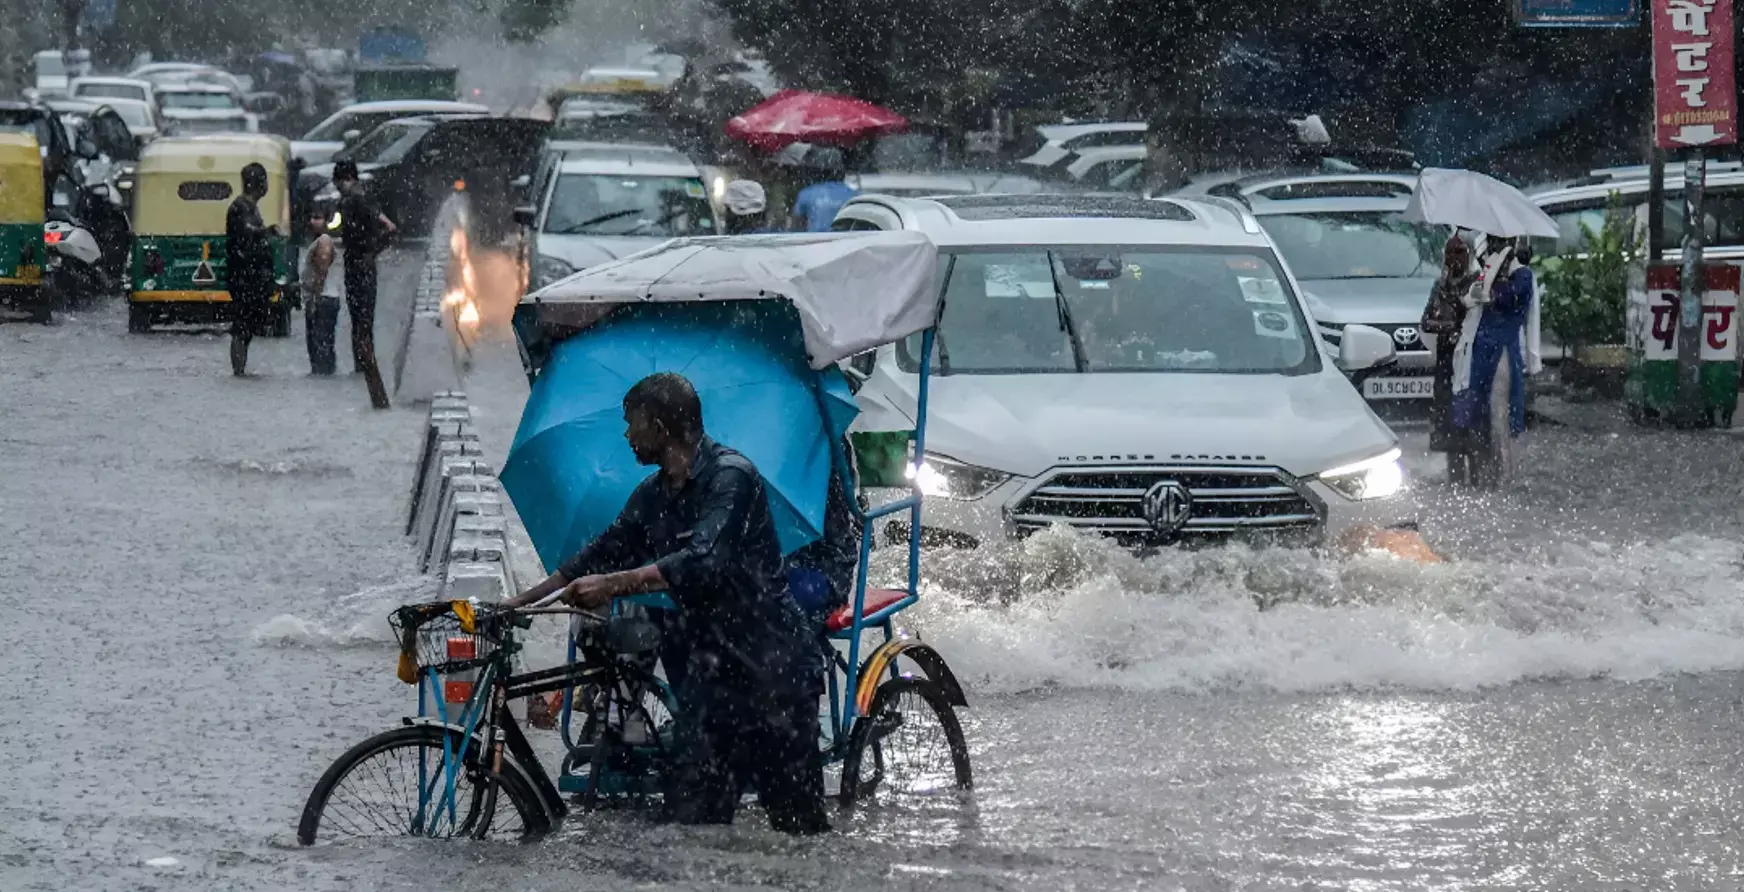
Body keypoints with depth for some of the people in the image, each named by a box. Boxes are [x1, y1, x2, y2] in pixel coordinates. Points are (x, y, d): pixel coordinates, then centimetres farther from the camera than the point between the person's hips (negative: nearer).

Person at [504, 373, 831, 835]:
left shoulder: (730, 476, -12)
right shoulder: (653, 497, 15)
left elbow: (703, 562, -26)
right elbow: (599, 557, 24)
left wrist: (613, 584, -30)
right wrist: (517, 603, 19)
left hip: (772, 667, -8)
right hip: (711, 668, 8)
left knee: (799, 822, -6)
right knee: (692, 814, -4)